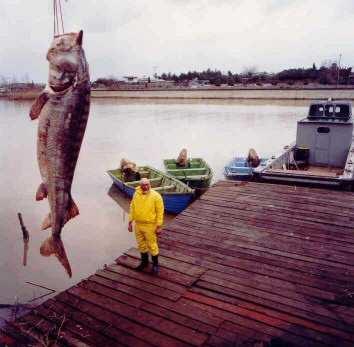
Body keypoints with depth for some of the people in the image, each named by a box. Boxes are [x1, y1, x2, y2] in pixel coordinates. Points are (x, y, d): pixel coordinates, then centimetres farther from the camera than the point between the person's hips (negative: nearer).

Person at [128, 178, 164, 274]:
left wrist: (159, 226, -13)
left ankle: (155, 264, 26)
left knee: (152, 245, 6)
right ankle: (144, 261, 39)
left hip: (150, 225, -5)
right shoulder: (136, 195, -1)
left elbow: (160, 212, -13)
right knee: (141, 244, 18)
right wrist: (130, 222, 8)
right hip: (138, 224, 5)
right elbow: (132, 208, 8)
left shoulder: (156, 196, -16)